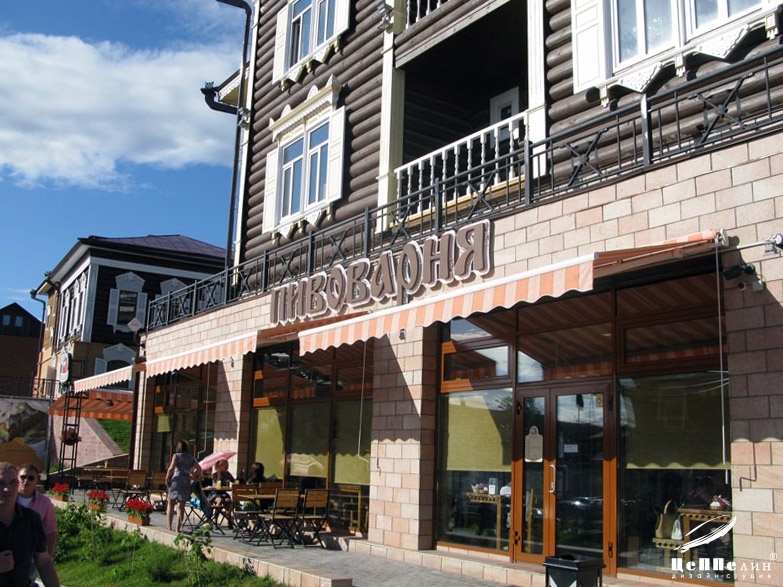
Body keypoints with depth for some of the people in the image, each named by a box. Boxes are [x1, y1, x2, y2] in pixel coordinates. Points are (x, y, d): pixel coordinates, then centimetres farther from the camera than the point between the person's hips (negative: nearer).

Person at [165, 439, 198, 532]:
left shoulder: (176, 456, 3)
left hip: (176, 481, -2)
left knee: (171, 504, 9)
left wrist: (167, 478, -2)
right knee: (181, 506, 4)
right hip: (187, 482, 2)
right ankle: (178, 529, 0)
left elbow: (171, 468, -10)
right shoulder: (191, 458, 13)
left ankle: (169, 527, 2)